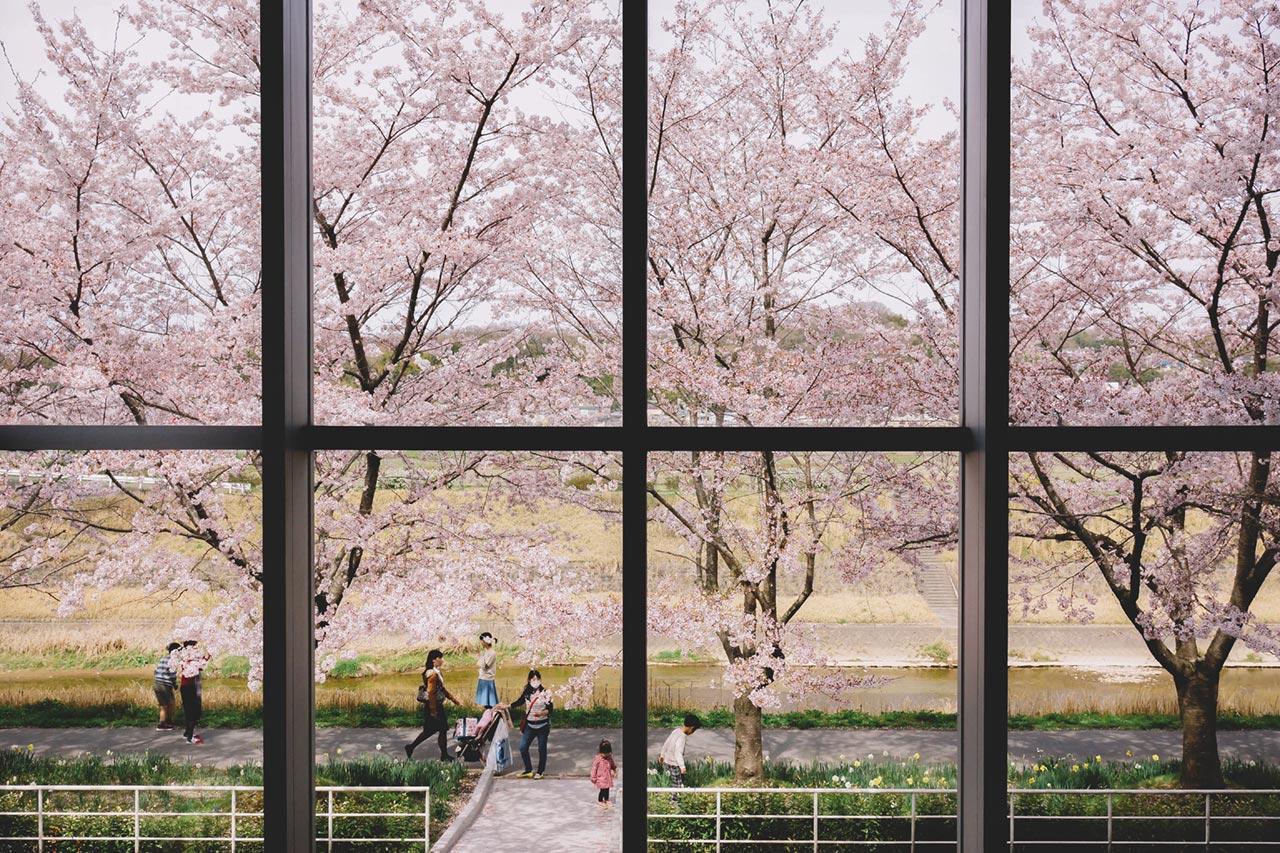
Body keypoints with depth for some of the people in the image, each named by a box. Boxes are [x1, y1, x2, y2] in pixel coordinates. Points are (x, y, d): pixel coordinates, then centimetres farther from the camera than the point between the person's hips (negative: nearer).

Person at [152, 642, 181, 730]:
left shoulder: (162, 659, 15)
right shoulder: (173, 659, -8)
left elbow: (156, 672, 15)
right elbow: (172, 674, -14)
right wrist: (175, 685, 1)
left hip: (156, 685, 7)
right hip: (166, 686, -7)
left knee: (163, 707, 15)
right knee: (172, 705, 12)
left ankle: (162, 724, 10)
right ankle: (169, 722, 16)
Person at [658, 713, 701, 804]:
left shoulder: (676, 731, -1)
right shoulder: (682, 737, -27)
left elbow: (666, 744, 11)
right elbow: (678, 753, -36)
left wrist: (662, 755, 23)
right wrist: (682, 766, -42)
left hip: (667, 760, 8)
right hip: (674, 764, -8)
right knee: (677, 783, 7)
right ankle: (673, 801, 18)